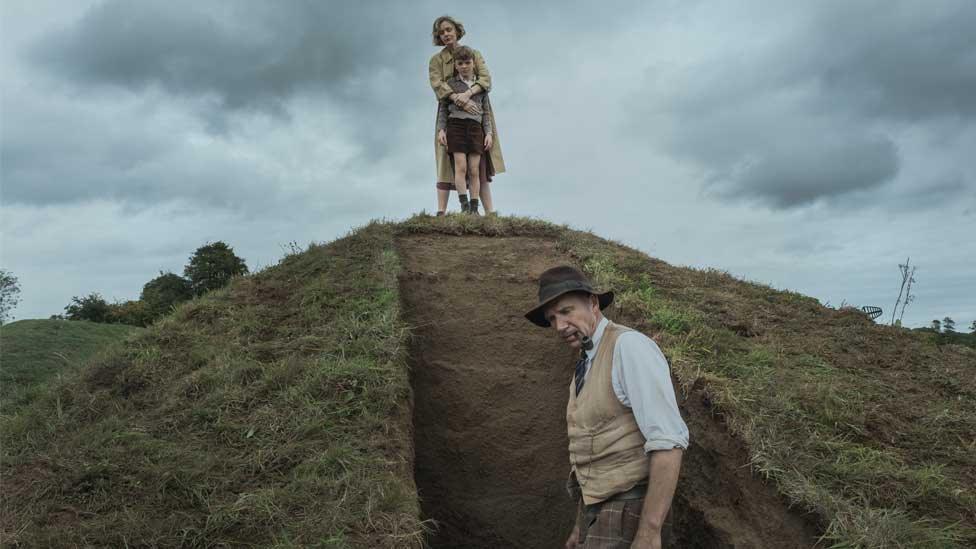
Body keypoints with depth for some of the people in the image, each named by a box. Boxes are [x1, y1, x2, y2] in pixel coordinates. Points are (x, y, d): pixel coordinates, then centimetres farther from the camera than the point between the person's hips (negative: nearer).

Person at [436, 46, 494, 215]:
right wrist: (441, 129, -3)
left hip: (475, 127, 2)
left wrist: (488, 133, 4)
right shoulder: (450, 83, 10)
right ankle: (464, 204, -13)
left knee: (474, 170, -3)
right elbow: (443, 108, 9)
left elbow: (486, 111, 14)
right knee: (461, 166, -13)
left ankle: (474, 208, -1)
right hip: (456, 125, -1)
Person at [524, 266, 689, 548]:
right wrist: (582, 525, 20)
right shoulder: (585, 368, 12)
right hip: (598, 512, 8)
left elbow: (668, 441, -24)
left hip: (628, 512, -8)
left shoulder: (629, 345, -17)